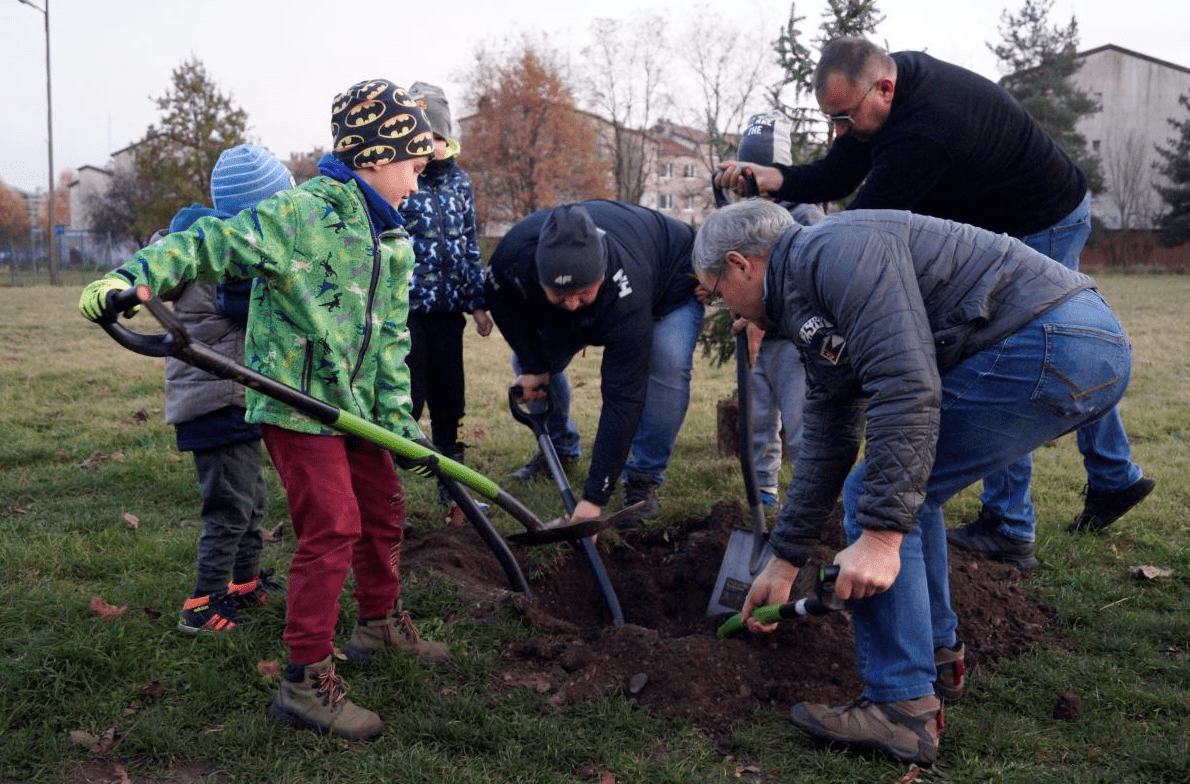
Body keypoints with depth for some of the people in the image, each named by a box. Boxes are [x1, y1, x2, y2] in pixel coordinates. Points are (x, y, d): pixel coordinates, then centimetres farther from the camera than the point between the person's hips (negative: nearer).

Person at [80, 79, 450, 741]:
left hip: (353, 403, 9)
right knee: (332, 527, -12)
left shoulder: (395, 242, 11)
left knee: (384, 504, 18)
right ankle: (306, 681, -1)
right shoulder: (303, 213, -15)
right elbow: (210, 244, -19)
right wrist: (133, 277, -35)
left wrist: (399, 417, 3)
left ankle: (381, 620, 41)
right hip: (294, 401, -9)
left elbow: (392, 337, 11)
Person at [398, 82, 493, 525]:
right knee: (406, 401, -5)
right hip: (405, 308, -5)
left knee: (450, 402, 11)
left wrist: (477, 301, 15)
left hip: (447, 309, 5)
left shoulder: (459, 182, 11)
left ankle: (453, 493, 23)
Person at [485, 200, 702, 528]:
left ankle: (643, 480, -15)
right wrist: (532, 365, -18)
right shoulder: (514, 253, -37)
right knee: (528, 366, -4)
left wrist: (594, 498, -44)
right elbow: (501, 297, -10)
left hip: (670, 286, -4)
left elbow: (623, 397, -45)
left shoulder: (626, 295, -48)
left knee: (668, 365, -31)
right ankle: (560, 449, 21)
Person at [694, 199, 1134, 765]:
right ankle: (935, 653, 31)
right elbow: (826, 445, 24)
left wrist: (883, 529, -21)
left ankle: (902, 707, 0)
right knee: (903, 487, 20)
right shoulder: (813, 313, 20)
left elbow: (906, 385, -23)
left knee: (883, 495, -7)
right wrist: (784, 562, 29)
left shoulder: (835, 250, -12)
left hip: (1056, 342, -11)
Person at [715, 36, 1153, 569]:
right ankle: (1116, 479, 37)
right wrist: (771, 178, -25)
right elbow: (836, 177, -7)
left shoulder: (922, 133, -37)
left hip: (1043, 226, -10)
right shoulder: (894, 75, -7)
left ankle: (1008, 529, 0)